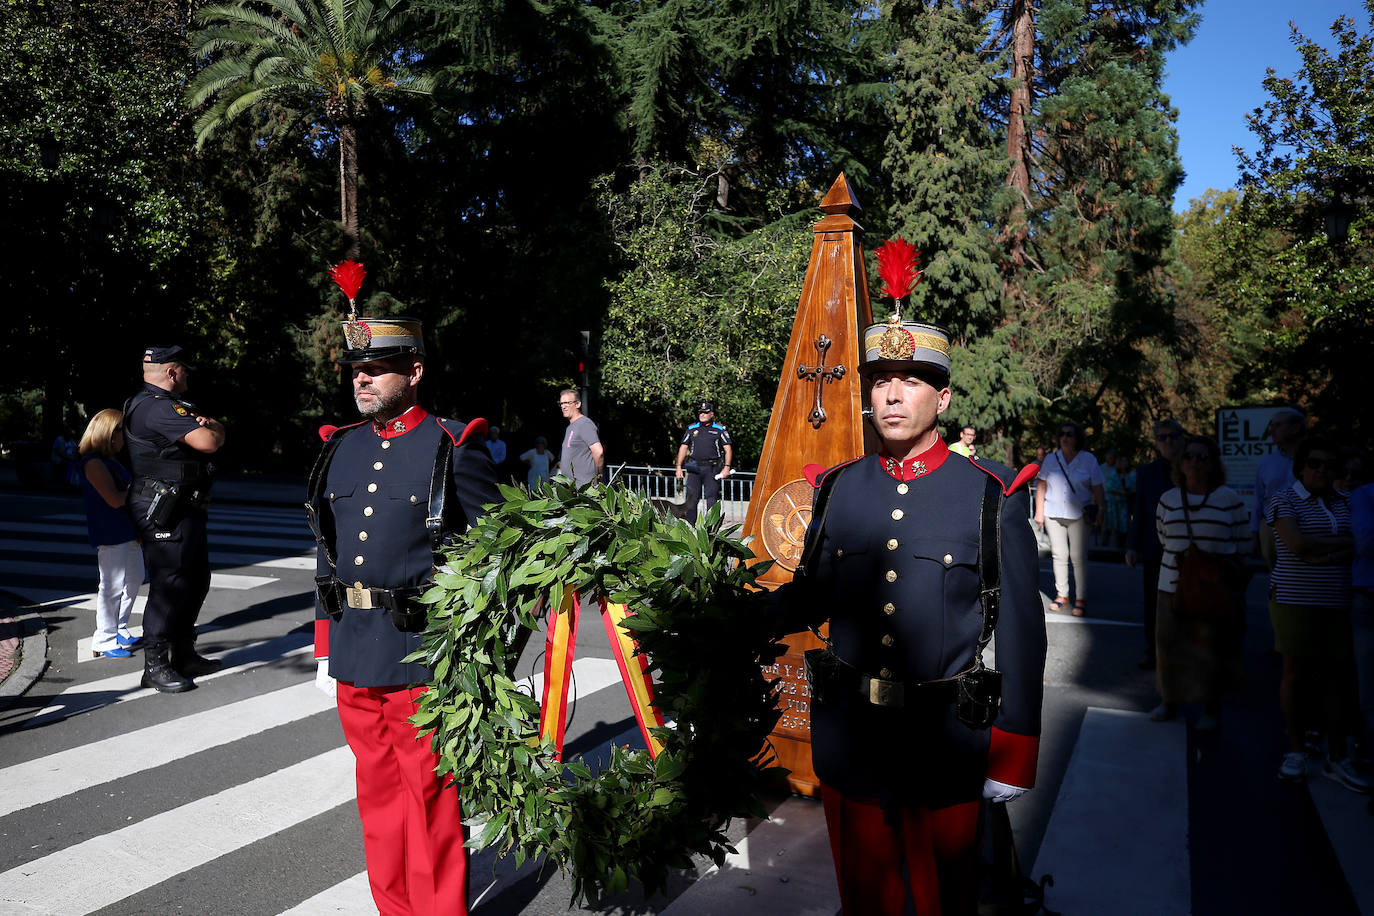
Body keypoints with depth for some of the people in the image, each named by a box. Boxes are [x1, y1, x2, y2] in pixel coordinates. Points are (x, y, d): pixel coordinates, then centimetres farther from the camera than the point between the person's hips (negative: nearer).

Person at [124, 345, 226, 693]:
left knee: (196, 581, 15)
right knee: (169, 585, -7)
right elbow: (208, 442, -25)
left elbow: (217, 428, 18)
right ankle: (155, 666, 1)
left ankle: (184, 655, 24)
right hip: (164, 512, -11)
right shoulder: (157, 407, -16)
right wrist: (212, 431, -1)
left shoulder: (172, 406, 19)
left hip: (186, 510, 11)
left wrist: (208, 425, -5)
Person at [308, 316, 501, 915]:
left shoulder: (456, 448, -8)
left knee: (429, 801, 6)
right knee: (378, 797, 17)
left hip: (421, 659, -6)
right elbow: (327, 555, 15)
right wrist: (325, 647, 13)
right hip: (353, 657, 6)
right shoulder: (340, 449, 9)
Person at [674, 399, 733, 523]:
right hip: (694, 468, 3)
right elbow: (683, 447, 15)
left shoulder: (720, 429, 6)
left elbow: (728, 449, 2)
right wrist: (679, 466, 7)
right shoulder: (692, 429, 14)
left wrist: (727, 467, -9)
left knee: (711, 497, -4)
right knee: (691, 497, -1)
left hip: (712, 468, -2)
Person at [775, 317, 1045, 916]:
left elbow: (1020, 632, -6)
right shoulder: (837, 490, 2)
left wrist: (1013, 754, -6)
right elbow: (810, 597, 8)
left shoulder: (992, 496, -7)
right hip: (848, 740, 3)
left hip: (945, 748, -2)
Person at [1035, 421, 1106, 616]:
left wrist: (1101, 511, -5)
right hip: (1053, 513, 2)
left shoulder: (1089, 460, 3)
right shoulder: (1051, 458, 8)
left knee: (1079, 557, -4)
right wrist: (1039, 511, 7)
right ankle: (1062, 596, 15)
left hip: (1078, 514, -2)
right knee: (1059, 555, 6)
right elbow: (1041, 486, 11)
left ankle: (1080, 600, 2)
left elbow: (1097, 489, 4)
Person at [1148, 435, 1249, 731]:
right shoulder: (1167, 500, 8)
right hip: (1174, 585, 3)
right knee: (1169, 643, 6)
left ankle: (1211, 709, 18)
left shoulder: (1230, 499, -2)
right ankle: (1169, 700, 23)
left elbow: (1242, 546, 2)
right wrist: (1178, 558, 8)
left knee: (1213, 648, 3)